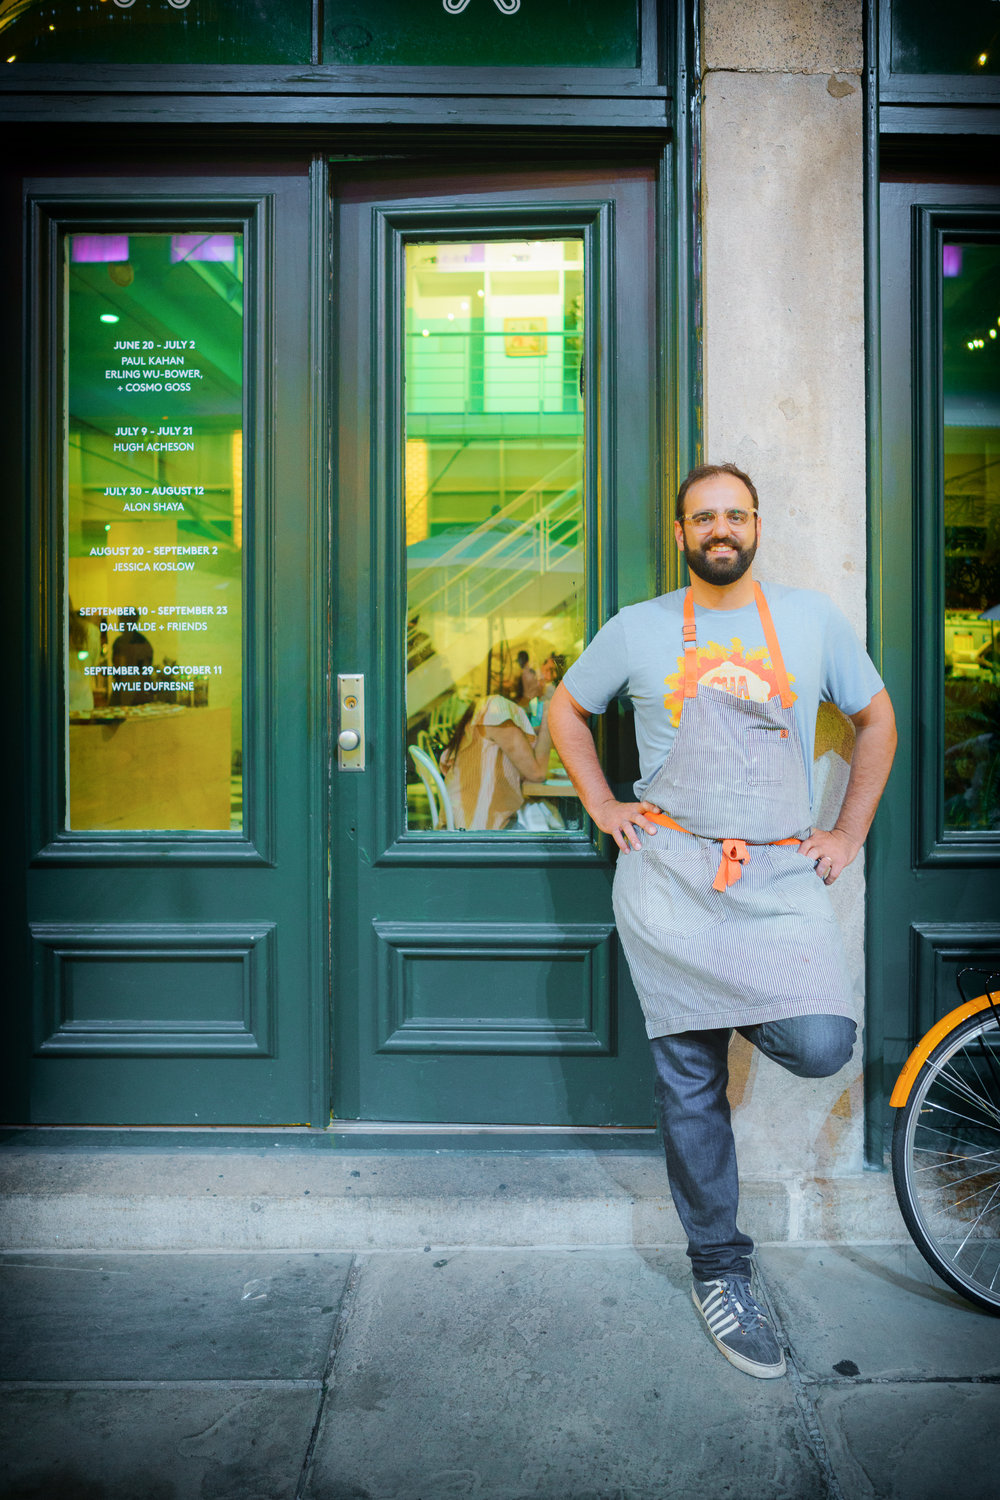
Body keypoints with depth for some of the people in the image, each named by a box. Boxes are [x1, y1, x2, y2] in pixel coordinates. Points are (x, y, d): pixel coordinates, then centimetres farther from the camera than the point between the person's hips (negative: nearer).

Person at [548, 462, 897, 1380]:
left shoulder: (812, 618, 9)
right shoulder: (638, 629, 7)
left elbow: (877, 719, 18)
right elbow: (567, 708, 18)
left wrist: (851, 831, 10)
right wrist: (603, 805, 7)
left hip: (782, 877, 1)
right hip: (670, 874, 0)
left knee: (821, 1046, -19)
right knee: (689, 1082, 4)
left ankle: (752, 1019, 18)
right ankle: (719, 1269, 23)